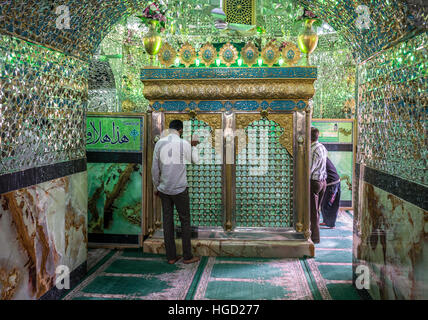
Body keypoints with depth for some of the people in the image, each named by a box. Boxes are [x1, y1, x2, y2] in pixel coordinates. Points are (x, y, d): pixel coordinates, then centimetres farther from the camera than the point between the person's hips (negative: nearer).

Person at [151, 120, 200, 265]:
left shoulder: (159, 143, 1)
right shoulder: (184, 144, -8)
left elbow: (155, 168, 4)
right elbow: (195, 160, 9)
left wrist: (156, 186, 14)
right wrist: (194, 147, 26)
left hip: (164, 189, 4)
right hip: (180, 189, -3)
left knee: (167, 221, 8)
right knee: (185, 221, 7)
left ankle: (171, 257, 14)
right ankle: (187, 256, 13)